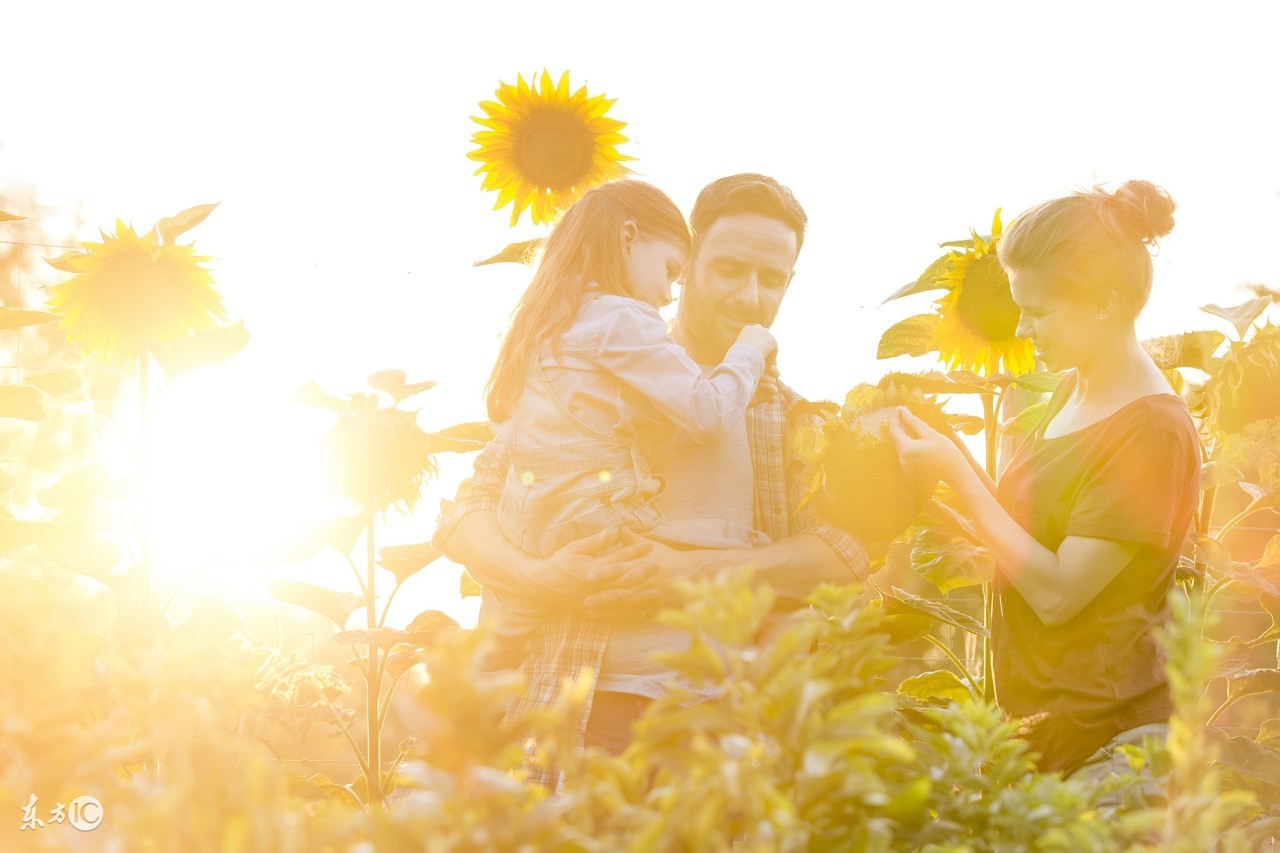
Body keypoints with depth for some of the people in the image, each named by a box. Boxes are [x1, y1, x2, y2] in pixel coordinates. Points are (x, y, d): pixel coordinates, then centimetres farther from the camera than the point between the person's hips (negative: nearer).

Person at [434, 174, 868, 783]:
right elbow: (465, 517, 6)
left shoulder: (789, 417, 16)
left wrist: (698, 571, -15)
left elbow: (844, 549, 0)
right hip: (590, 704, -2)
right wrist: (537, 577, -16)